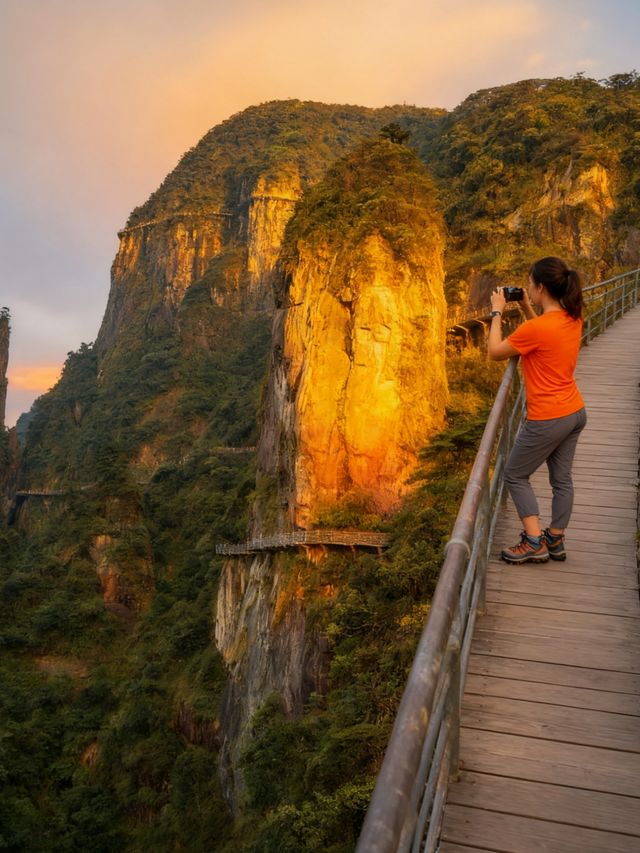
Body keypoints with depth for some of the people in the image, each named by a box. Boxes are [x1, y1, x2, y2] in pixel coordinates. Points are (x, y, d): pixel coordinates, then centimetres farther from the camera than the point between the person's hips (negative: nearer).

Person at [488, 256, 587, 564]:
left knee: (515, 475, 9)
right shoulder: (573, 319, 1)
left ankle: (534, 543, 11)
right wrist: (526, 308, 12)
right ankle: (555, 541, 29)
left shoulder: (535, 328, -24)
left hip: (547, 419, -8)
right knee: (562, 478, 17)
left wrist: (497, 313, -2)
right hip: (575, 412, 8)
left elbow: (495, 352, -11)